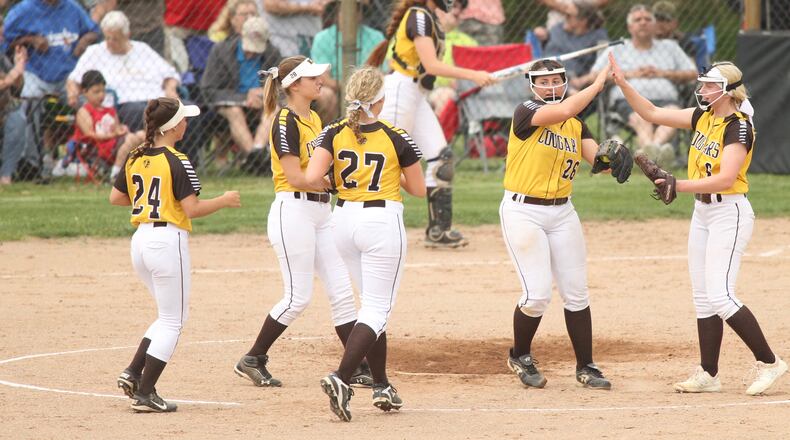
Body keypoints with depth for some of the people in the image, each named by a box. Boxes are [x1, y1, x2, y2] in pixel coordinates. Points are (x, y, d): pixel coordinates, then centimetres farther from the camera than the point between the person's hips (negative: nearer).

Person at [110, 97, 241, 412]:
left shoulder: (135, 159, 7)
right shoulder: (176, 162, -13)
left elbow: (116, 197, 16)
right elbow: (192, 209, -16)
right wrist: (225, 200, -2)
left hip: (140, 241, 8)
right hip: (168, 240, -8)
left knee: (169, 316, 21)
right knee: (172, 320, 3)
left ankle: (133, 373, 8)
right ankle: (145, 393, -1)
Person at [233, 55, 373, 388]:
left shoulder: (314, 119, 15)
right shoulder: (286, 121, -13)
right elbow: (296, 178, -19)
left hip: (321, 212, 9)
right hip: (293, 210, -9)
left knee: (341, 291, 4)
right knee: (298, 298, -5)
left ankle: (356, 367, 6)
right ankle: (252, 360, 8)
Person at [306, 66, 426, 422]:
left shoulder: (334, 134, -2)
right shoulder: (396, 138, -9)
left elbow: (311, 177, -12)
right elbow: (419, 189, -1)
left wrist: (335, 180, 8)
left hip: (344, 219, 5)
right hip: (383, 220, -5)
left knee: (373, 304, 20)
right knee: (377, 310, -2)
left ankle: (381, 386, 21)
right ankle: (341, 379, -22)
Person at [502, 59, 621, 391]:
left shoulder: (577, 124, 10)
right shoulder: (526, 113, -10)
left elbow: (596, 156, -5)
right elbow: (564, 110, -29)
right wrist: (599, 83, -21)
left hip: (562, 212, 6)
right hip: (523, 212, -6)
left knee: (576, 294, 4)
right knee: (537, 295, -9)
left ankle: (586, 368, 13)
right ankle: (520, 357, 16)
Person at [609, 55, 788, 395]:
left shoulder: (738, 126, -17)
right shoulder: (703, 117, 7)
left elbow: (726, 178, -27)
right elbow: (652, 114, 12)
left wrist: (680, 186, -32)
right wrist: (622, 83, 3)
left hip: (729, 212, -9)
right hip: (702, 212, 9)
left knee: (720, 296, -15)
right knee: (703, 298, 9)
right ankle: (708, 375, 13)